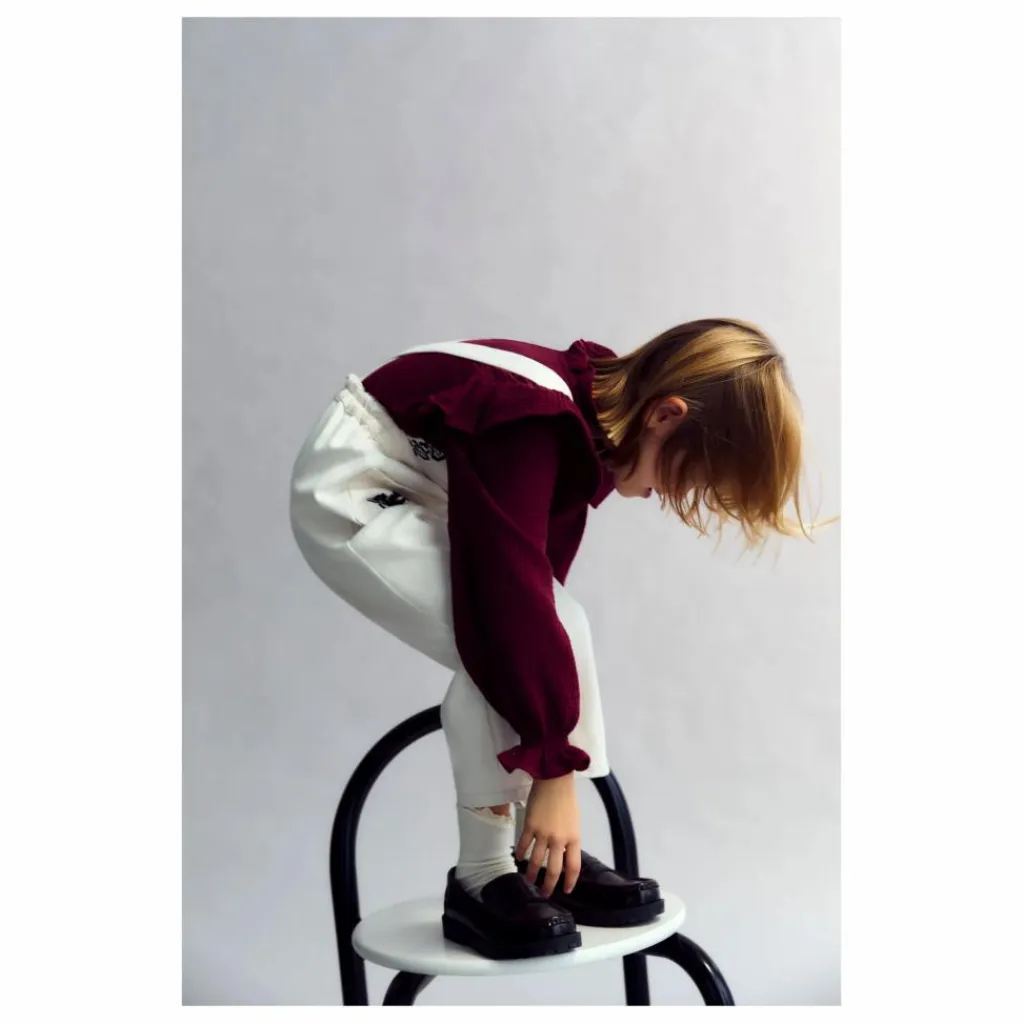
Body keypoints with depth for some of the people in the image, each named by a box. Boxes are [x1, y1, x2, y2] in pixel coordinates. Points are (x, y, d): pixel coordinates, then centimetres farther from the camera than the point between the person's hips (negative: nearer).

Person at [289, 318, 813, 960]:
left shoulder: (592, 425, -4)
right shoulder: (534, 424, -33)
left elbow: (538, 574, 7)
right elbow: (510, 599, -33)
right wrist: (553, 769, -27)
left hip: (419, 495, 9)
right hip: (349, 496, -9)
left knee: (563, 624, -1)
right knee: (496, 643, -24)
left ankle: (551, 857, 6)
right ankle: (482, 880, -10)